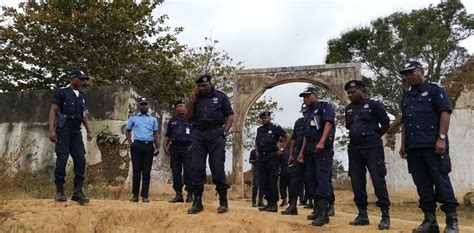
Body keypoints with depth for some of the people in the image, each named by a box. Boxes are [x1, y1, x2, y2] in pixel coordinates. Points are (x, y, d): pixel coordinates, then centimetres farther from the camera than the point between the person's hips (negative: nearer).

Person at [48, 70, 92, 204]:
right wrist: (51, 129, -16)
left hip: (76, 131, 5)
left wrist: (89, 131, 12)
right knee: (62, 160, -7)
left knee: (81, 160, -4)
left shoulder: (83, 96, 17)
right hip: (63, 129, -5)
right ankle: (59, 191, 2)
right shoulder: (61, 92, 1)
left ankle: (77, 192, -1)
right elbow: (53, 111, -6)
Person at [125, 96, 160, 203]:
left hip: (149, 145, 1)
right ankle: (135, 195, 6)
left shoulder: (153, 119, 14)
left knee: (146, 171, 1)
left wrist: (157, 147, 3)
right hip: (137, 145, -1)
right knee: (136, 170, 0)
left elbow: (155, 134, 13)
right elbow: (127, 131, 17)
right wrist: (131, 143, 4)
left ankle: (145, 196, 5)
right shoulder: (133, 118, 12)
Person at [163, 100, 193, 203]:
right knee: (176, 172, 5)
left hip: (187, 148, -4)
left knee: (188, 172, -7)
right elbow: (167, 135, 20)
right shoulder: (172, 120, 20)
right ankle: (178, 194, 12)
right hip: (174, 148, 5)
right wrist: (165, 145, 7)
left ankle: (190, 195, -2)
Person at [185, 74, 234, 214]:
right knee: (197, 167, -3)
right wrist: (192, 102, 3)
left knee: (217, 167, -6)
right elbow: (189, 119, 13)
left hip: (215, 133, -3)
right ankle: (197, 202, 2)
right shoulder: (196, 98, 17)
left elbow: (230, 116, 7)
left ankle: (223, 202, 2)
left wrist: (224, 132, -6)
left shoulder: (220, 96, 10)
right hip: (198, 134, 3)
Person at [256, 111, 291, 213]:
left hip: (272, 158, -7)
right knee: (264, 182, 7)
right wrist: (257, 152, 17)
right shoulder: (259, 130, 15)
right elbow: (256, 142, 30)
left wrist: (282, 149, -7)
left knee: (272, 181, -8)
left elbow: (288, 137, -4)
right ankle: (269, 202, 15)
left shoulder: (275, 128, -3)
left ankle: (274, 204, -4)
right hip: (262, 158, 7)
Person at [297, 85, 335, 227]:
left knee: (322, 178, -15)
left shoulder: (324, 107, 1)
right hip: (310, 149, 9)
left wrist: (321, 142, -27)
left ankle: (324, 213, -17)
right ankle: (318, 210, 14)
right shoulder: (307, 113, 24)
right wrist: (302, 151, 20)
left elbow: (328, 123, -15)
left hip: (323, 148, -9)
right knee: (312, 179, 7)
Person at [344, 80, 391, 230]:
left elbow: (386, 124, 2)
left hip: (372, 148, -6)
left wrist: (373, 137, 10)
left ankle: (385, 216, 2)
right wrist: (356, 138, 13)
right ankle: (362, 214, 15)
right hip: (354, 149, 6)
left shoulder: (374, 105, -1)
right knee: (356, 182, 5)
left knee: (378, 180, -6)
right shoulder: (349, 109, 15)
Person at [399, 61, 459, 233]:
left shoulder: (435, 90, 2)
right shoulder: (406, 97, 21)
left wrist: (441, 138, -17)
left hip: (433, 145, -6)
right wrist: (403, 144, 17)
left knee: (441, 180, -4)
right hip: (413, 147, 6)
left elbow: (445, 113, -8)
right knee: (422, 184, 6)